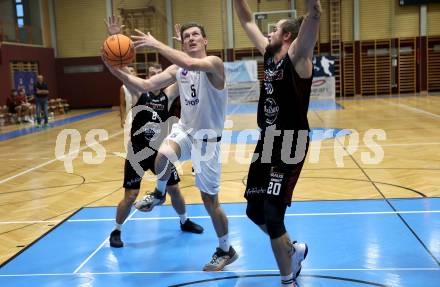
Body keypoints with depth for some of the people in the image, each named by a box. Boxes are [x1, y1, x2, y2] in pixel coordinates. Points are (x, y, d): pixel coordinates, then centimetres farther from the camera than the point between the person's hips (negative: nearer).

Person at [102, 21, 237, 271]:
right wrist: (117, 72, -15)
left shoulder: (214, 63, -15)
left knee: (210, 201, 3)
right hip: (185, 130, 4)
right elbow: (145, 85, -1)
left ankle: (226, 251, 24)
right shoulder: (177, 69, 3)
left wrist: (156, 44, -34)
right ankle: (159, 194, 0)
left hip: (208, 138, -4)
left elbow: (191, 64, -37)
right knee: (163, 154, -32)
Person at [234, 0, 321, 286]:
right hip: (267, 143, 8)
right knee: (255, 211, 14)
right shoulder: (270, 55, 11)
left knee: (272, 214, -9)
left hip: (290, 145, -8)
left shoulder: (297, 57, -9)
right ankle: (294, 250, 38)